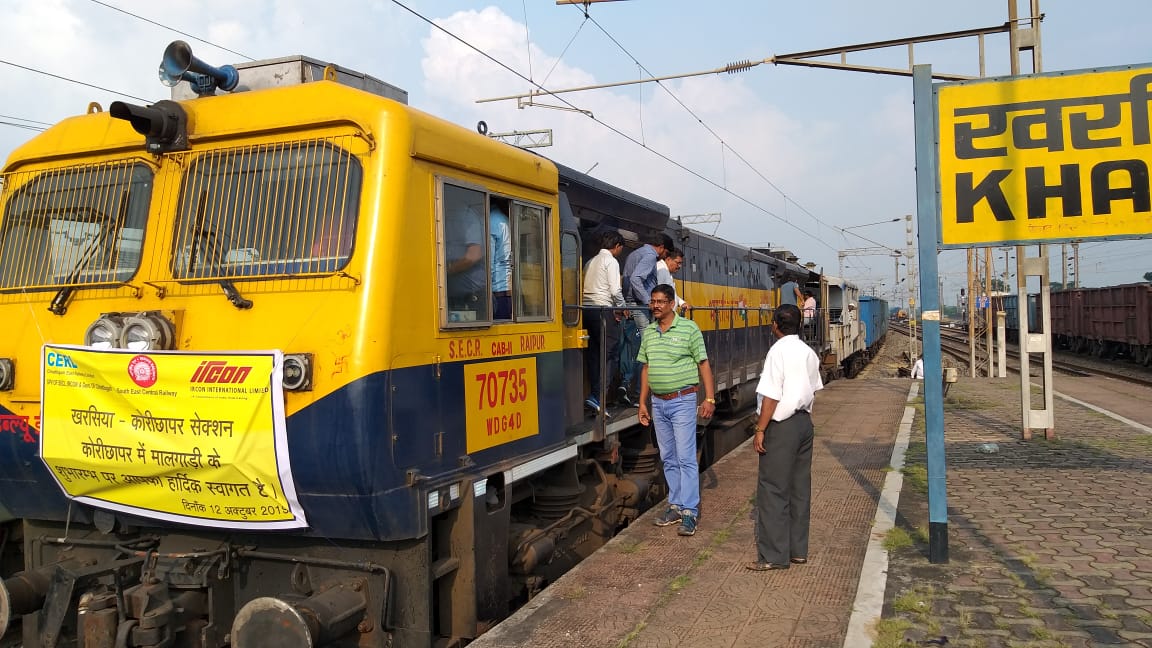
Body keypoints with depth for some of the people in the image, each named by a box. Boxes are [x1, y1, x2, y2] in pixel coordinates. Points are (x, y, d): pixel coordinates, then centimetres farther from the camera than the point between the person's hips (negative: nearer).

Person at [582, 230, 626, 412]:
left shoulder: (590, 261, 20)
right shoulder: (611, 261, -3)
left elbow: (585, 287, 17)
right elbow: (615, 290, -13)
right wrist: (621, 308, 2)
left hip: (587, 309, 8)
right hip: (603, 310, -8)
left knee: (594, 353, 11)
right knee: (611, 354, -6)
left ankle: (595, 393, 12)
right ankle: (598, 397, -14)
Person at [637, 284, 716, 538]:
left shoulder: (689, 328, -7)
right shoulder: (648, 332, 8)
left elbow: (703, 364, -6)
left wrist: (709, 398, -10)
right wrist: (643, 402, 12)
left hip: (682, 401, -6)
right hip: (658, 402, 6)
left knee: (686, 458, -6)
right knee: (668, 459, 12)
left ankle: (689, 512, -1)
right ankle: (676, 506, 21)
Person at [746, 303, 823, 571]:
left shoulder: (778, 351, -15)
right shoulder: (809, 353, 10)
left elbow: (771, 396, -18)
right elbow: (814, 389, 15)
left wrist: (760, 430, -15)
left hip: (782, 426, -8)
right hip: (805, 421, 8)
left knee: (772, 489, -3)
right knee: (800, 488, 12)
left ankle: (773, 555, 1)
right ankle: (798, 550, 20)